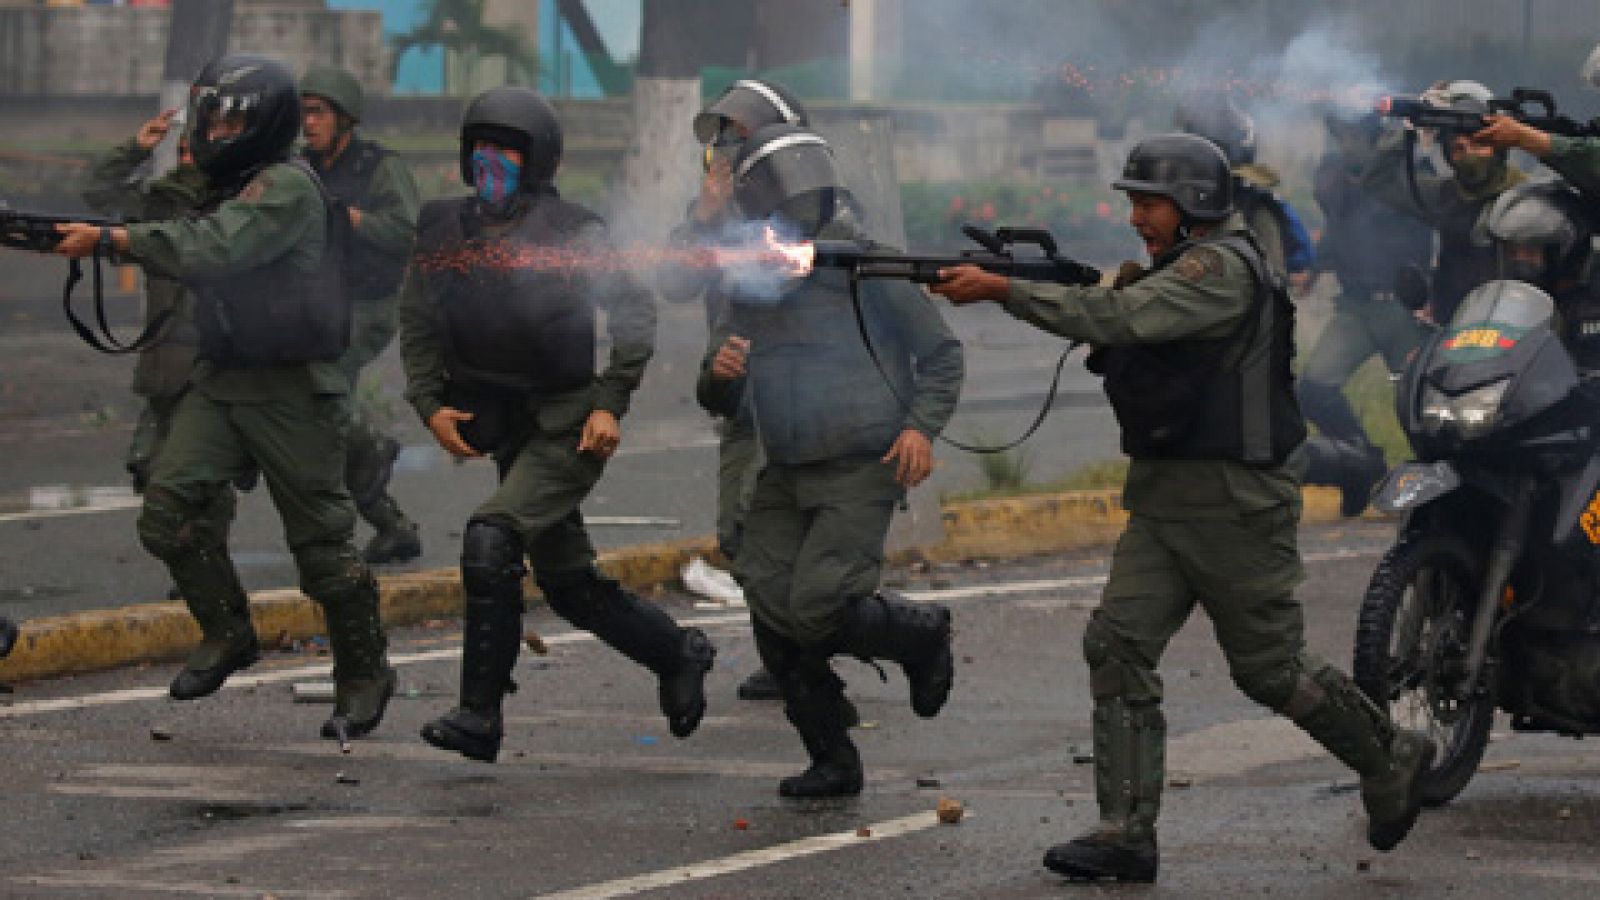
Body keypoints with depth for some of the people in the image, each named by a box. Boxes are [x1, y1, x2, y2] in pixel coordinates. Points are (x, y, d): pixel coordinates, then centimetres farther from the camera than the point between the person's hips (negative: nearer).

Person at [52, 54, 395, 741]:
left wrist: (110, 238, -21)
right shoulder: (229, 187, 14)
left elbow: (208, 250, -25)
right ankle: (226, 633, 9)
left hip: (291, 389, -8)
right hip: (221, 382, 8)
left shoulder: (286, 187, -15)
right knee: (169, 506, -8)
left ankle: (364, 677, 14)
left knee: (322, 541, -1)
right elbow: (189, 254, 12)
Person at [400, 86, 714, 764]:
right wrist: (430, 405, -5)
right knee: (569, 585, 13)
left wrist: (609, 403, -16)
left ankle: (480, 716, -18)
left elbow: (635, 315, -8)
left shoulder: (572, 233, -13)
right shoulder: (444, 228, 0)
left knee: (490, 541, -23)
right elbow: (419, 326, 8)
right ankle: (679, 653, 37)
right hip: (502, 423, 6)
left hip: (569, 423, -6)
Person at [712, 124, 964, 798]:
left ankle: (921, 633, 14)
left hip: (863, 471, -6)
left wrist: (921, 427, -15)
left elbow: (942, 354, 0)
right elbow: (726, 396, 15)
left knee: (817, 612, -16)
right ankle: (833, 762, 12)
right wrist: (720, 368, -9)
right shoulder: (754, 282, 8)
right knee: (775, 619, -2)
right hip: (788, 475, 6)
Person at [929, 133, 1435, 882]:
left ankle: (1391, 760, 26)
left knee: (1270, 667, 2)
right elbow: (1118, 348, 15)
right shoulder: (1173, 267, 15)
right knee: (1118, 646, -6)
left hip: (1232, 503, -9)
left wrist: (1001, 290, -31)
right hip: (1160, 499, 9)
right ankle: (1125, 835, -7)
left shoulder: (1225, 265, -16)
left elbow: (1122, 319, -28)